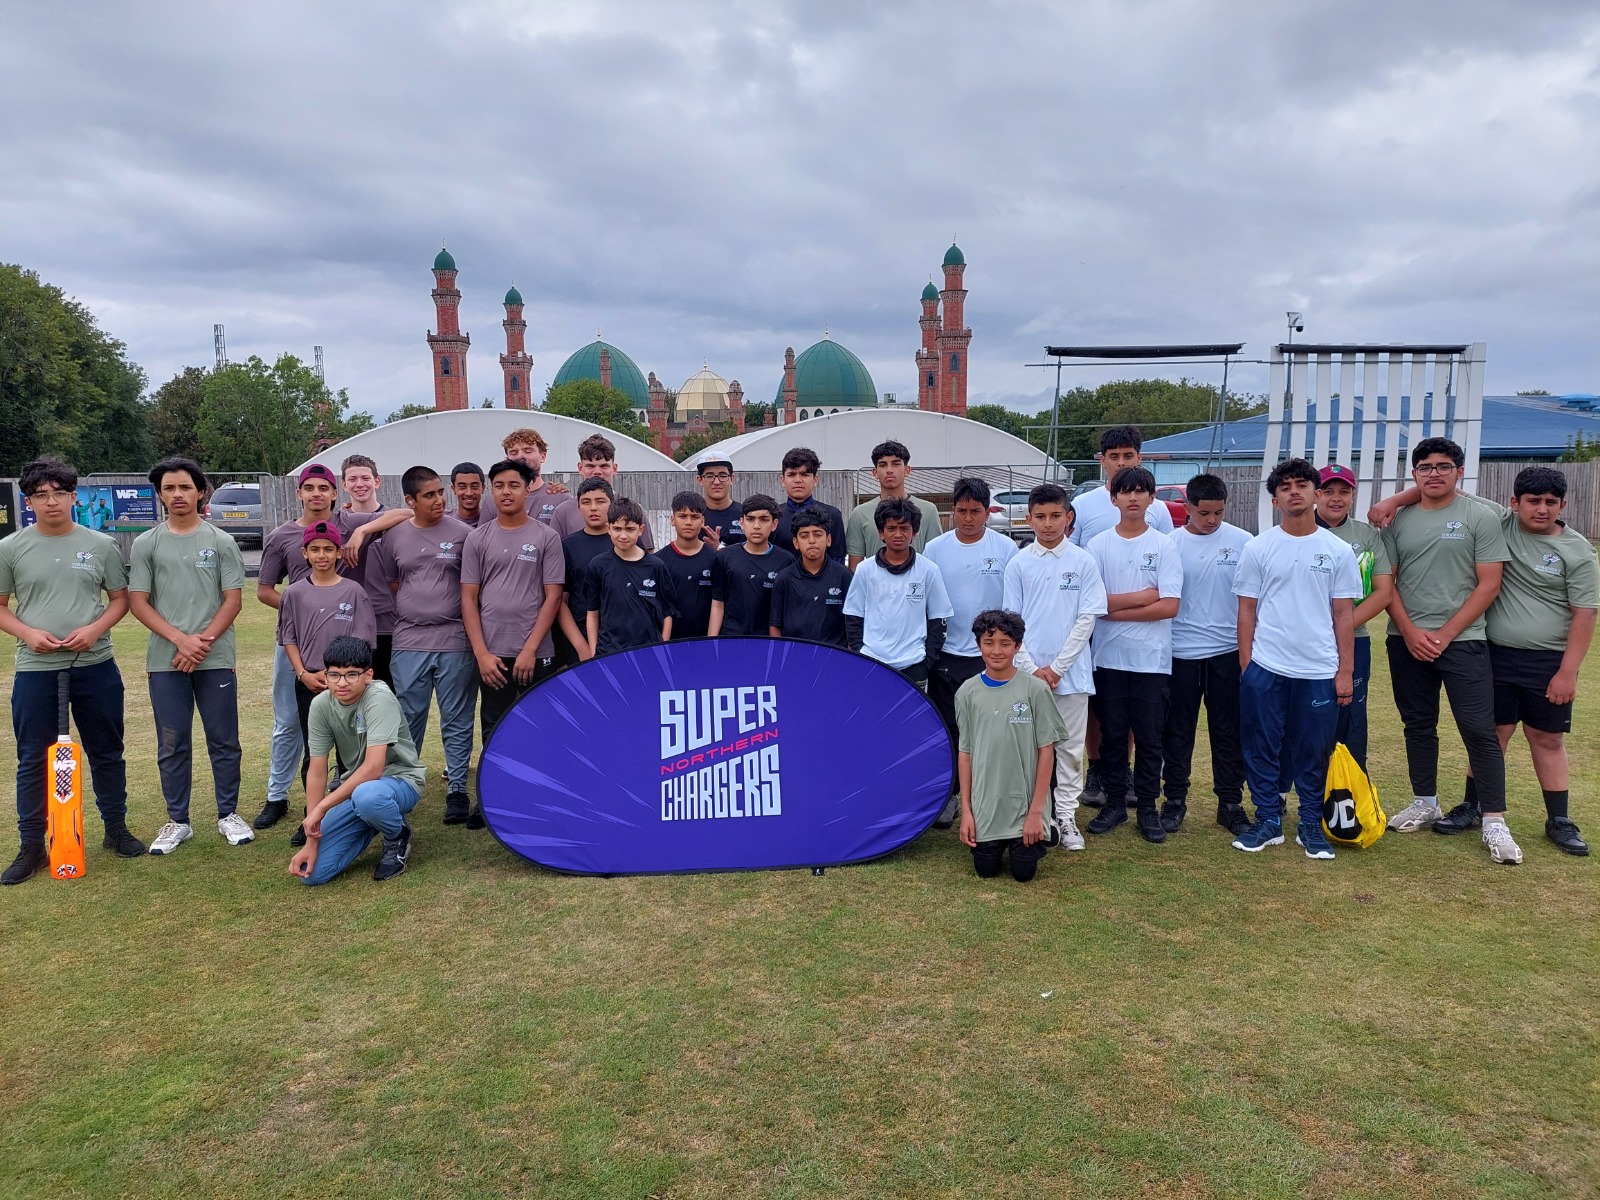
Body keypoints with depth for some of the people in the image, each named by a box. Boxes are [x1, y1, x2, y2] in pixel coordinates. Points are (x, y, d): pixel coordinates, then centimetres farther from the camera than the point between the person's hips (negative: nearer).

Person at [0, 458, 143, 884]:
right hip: (35, 670, 0)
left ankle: (116, 829, 25)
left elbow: (120, 600, 6)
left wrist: (94, 629, -12)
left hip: (95, 667, 0)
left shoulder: (101, 545, 2)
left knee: (106, 753, 11)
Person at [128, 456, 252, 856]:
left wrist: (204, 640, -12)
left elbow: (233, 598, 0)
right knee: (172, 743, 7)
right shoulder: (146, 544, 5)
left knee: (224, 740, 4)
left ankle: (228, 815, 16)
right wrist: (181, 640, -11)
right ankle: (177, 821, 18)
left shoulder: (221, 542, 4)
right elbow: (138, 602, 1)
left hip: (216, 658, -1)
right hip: (165, 660, 1)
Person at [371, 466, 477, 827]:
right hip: (409, 642, 2)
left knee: (457, 721, 5)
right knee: (408, 721, 10)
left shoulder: (462, 533, -2)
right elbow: (391, 585, 15)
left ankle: (456, 789, 15)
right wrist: (413, 610, 4)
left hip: (455, 640, -2)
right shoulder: (393, 537, 6)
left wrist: (475, 629, -4)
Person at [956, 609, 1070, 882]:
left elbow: (1046, 751, -7)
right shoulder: (967, 693, -2)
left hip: (1025, 805, -2)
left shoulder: (1035, 689, -9)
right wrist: (966, 810, -1)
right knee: (985, 871, 5)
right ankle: (998, 844, 38)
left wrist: (1035, 811, -10)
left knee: (1023, 873, 0)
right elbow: (964, 753, 2)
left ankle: (1035, 840, 32)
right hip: (984, 806, 2)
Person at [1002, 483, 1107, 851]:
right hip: (1028, 671, 1)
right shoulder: (1018, 564, 2)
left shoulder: (1083, 562, -1)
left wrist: (1057, 667, -10)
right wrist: (1032, 668, -8)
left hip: (1071, 672, 0)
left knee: (1070, 747, 7)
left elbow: (1087, 619, -4)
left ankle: (1066, 816, 16)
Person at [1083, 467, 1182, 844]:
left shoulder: (1164, 546, 0)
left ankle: (1148, 808, 15)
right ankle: (1114, 803, 20)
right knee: (1112, 735, 9)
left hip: (1151, 659, -1)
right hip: (1109, 656, 1)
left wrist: (1116, 609, -10)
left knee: (1149, 737, 5)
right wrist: (1145, 595, -10)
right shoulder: (1098, 545, 2)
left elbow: (1169, 606, -8)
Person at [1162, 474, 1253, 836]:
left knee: (1228, 731, 8)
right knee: (1178, 730, 8)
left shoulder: (1242, 542, -1)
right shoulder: (1170, 543, -2)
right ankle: (1174, 799, 20)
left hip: (1228, 650, 0)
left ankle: (1230, 803, 19)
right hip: (1180, 652, 0)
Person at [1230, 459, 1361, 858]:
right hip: (1265, 669, 0)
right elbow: (1247, 610, 3)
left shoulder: (1338, 551, 3)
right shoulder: (1258, 548, 2)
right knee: (1262, 749, 6)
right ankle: (1268, 821, 18)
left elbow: (1344, 614, 4)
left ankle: (1311, 826, 21)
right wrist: (1245, 666, -1)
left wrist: (1345, 670, 0)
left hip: (1319, 671, 0)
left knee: (1313, 754, 8)